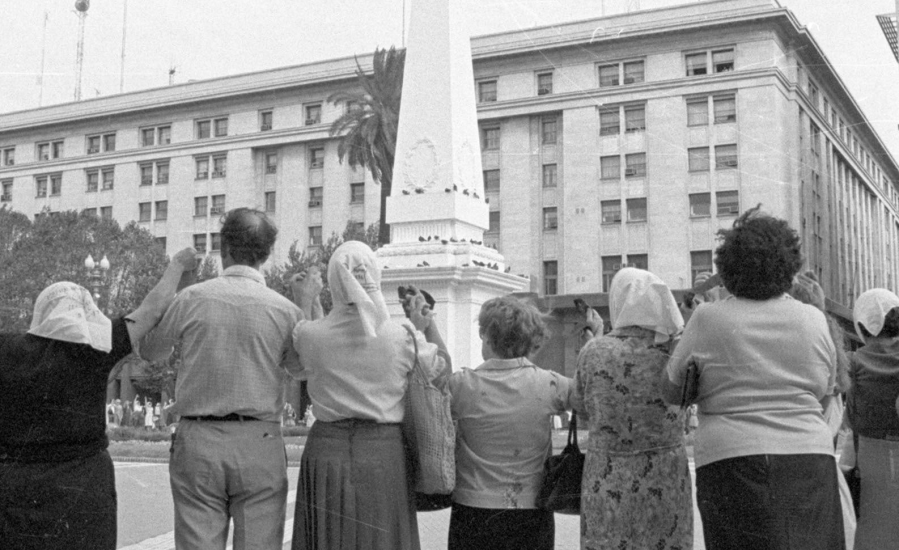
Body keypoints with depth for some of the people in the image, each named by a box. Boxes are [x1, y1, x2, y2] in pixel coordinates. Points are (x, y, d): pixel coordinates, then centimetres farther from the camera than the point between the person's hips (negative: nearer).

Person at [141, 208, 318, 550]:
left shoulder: (191, 299, -2)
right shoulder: (285, 310, -3)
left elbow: (149, 352, 14)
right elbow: (300, 370, 15)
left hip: (197, 441, 0)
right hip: (259, 444, 0)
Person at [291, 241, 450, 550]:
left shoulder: (310, 334, -7)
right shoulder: (401, 338, -7)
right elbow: (443, 367, 10)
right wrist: (427, 325, 15)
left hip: (326, 451, 1)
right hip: (383, 454, -1)